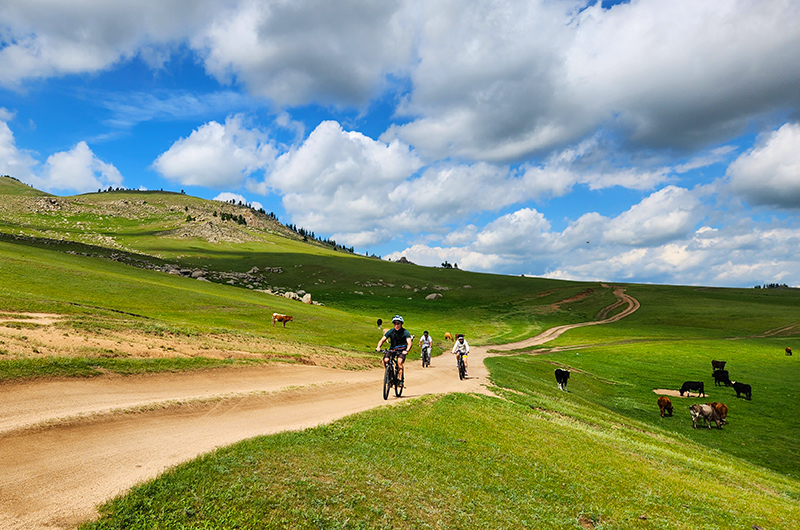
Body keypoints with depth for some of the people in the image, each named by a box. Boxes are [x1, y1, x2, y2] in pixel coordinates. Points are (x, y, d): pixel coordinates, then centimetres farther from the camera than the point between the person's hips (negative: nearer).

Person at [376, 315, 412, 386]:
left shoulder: (405, 332, -16)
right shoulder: (390, 331, -9)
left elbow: (409, 343, -28)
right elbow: (382, 340, -11)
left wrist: (407, 350, -48)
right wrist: (378, 347, -32)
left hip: (402, 350, -3)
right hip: (392, 349, 3)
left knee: (399, 362, -30)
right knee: (385, 360, -23)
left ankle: (400, 380, -21)